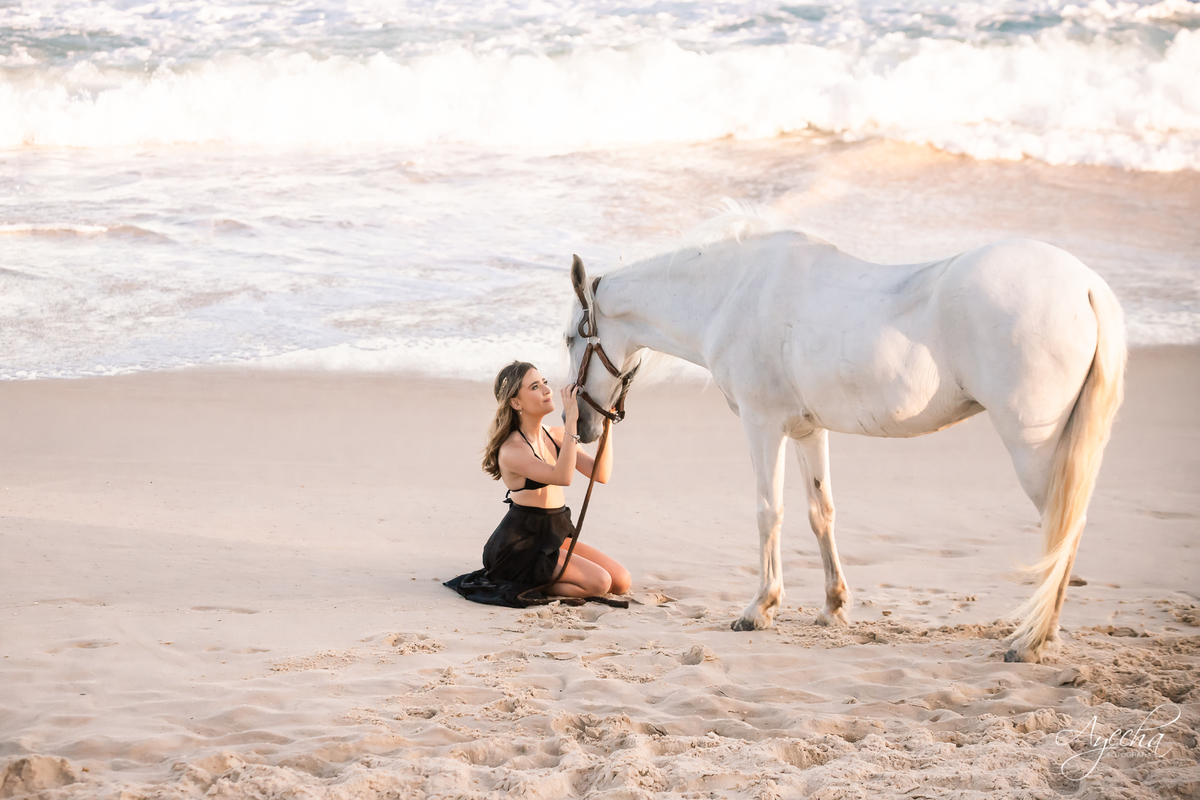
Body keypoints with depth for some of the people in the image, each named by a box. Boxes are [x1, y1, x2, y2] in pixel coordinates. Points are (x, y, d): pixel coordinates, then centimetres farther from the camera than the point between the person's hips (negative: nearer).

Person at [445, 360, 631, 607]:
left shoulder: (555, 436, 7)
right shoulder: (511, 450, -18)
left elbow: (601, 474, 1)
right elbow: (561, 476, -32)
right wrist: (571, 421, -33)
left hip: (555, 537, 9)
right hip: (520, 546, -9)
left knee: (621, 582, 2)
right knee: (598, 582, -21)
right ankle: (521, 586, -4)